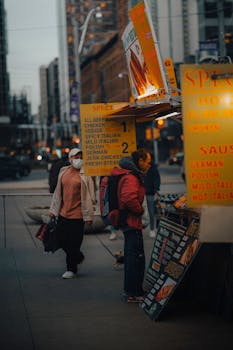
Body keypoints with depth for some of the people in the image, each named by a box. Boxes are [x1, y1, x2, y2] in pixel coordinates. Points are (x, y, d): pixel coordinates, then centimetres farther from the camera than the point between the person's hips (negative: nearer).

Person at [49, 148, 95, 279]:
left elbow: (89, 196, -8)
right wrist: (53, 210, 16)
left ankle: (71, 269, 14)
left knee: (74, 243, 0)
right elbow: (58, 192, 16)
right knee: (62, 239, 11)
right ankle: (78, 257, 36)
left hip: (77, 214, -5)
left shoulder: (85, 174, -7)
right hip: (63, 213, 5)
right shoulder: (63, 172, 8)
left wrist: (88, 216, -10)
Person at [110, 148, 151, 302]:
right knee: (137, 257, -7)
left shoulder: (132, 175, 14)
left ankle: (130, 290, 29)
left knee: (131, 256, 19)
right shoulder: (131, 178, -20)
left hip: (129, 221, 11)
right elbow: (129, 198, -35)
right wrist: (140, 210, -19)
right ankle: (134, 293, -2)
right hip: (132, 221, -11)